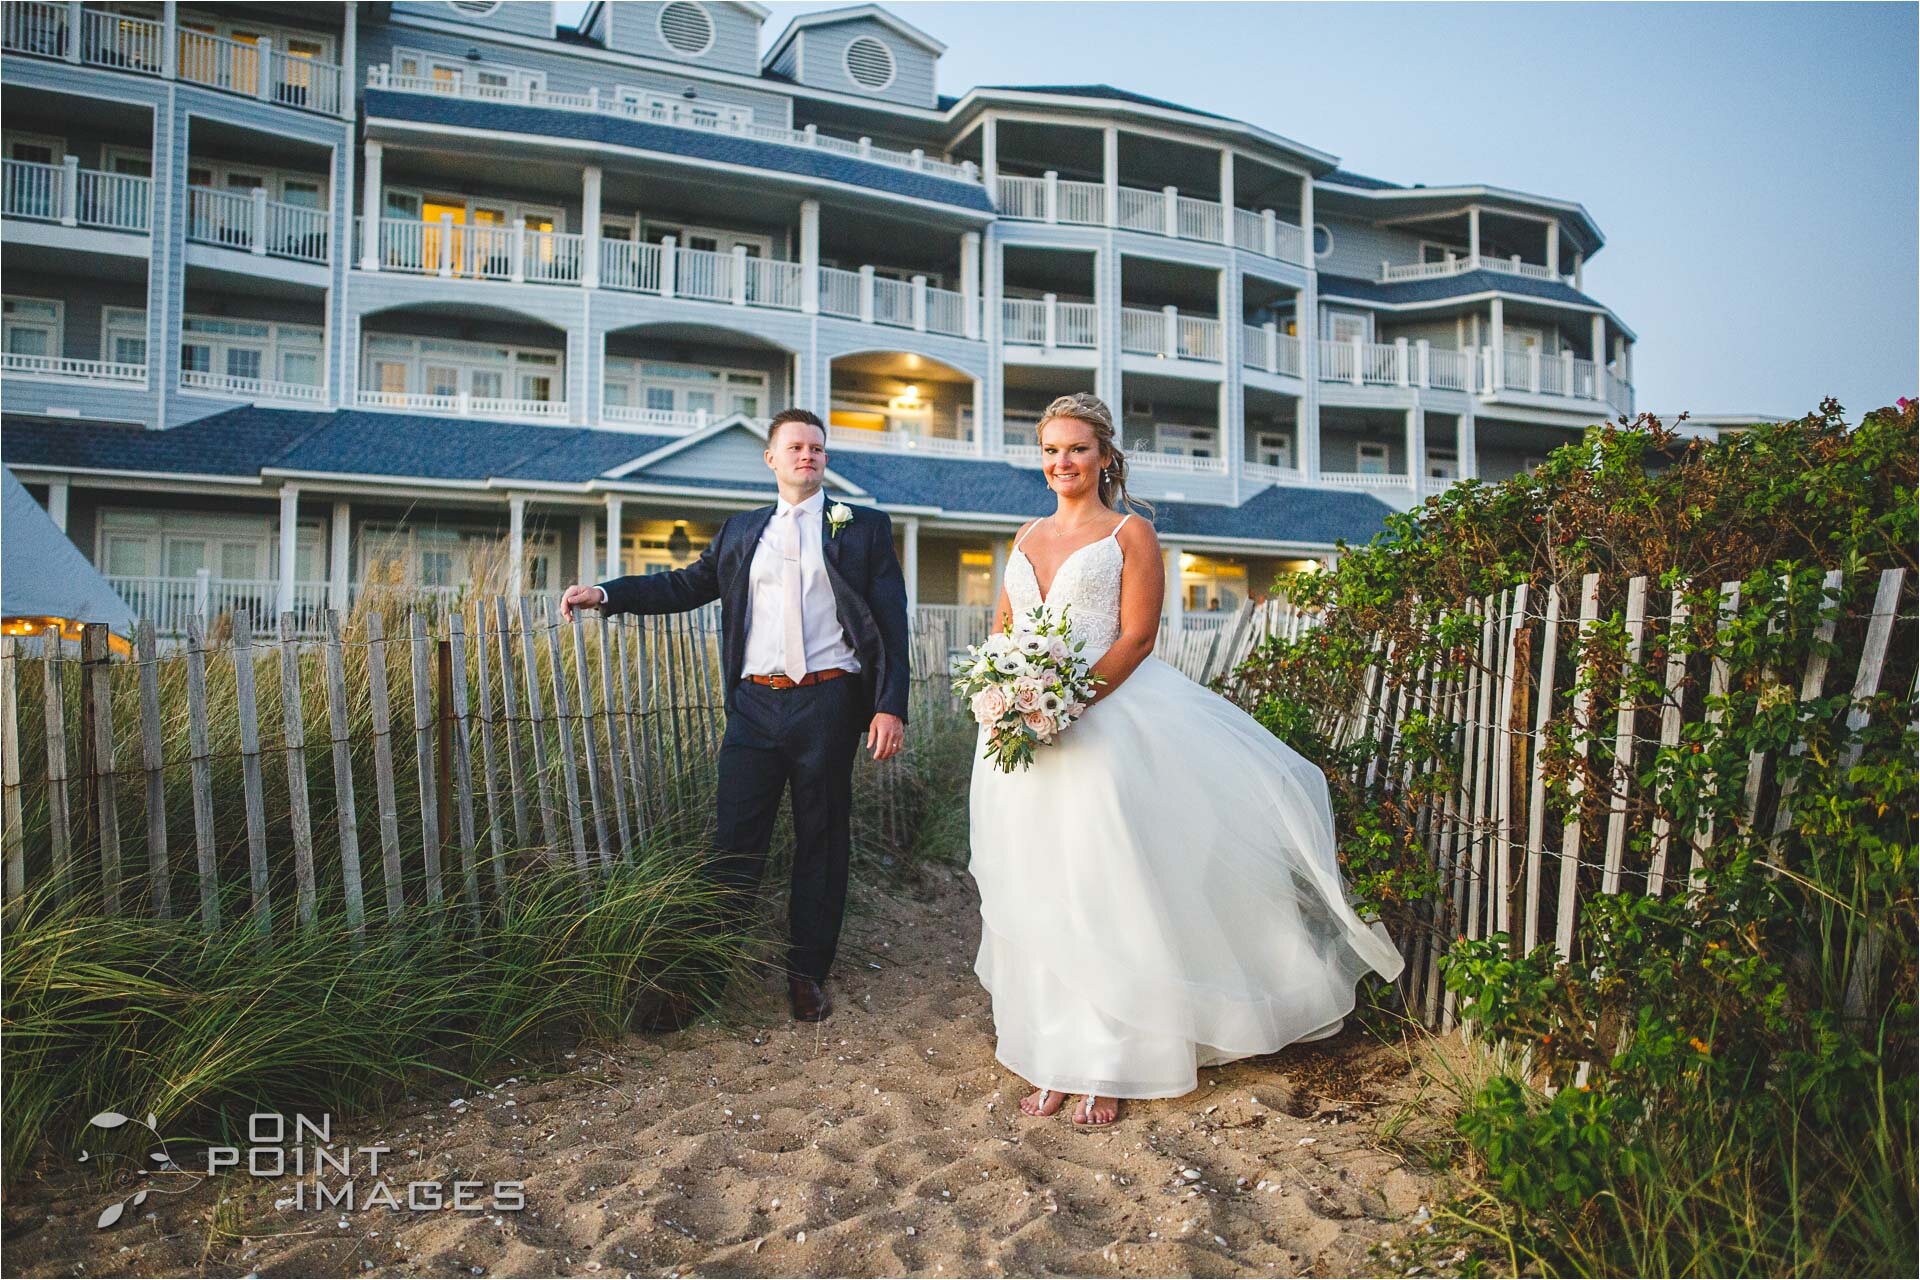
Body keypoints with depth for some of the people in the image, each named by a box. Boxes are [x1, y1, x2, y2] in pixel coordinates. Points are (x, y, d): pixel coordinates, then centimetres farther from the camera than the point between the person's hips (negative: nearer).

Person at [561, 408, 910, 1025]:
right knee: (734, 844, 3)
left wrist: (891, 706, -8)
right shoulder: (741, 531, 17)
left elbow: (892, 622, 1)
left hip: (829, 703, -2)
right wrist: (605, 593, 4)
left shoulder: (865, 528, 6)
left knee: (821, 841, 8)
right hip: (756, 704, 2)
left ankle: (808, 974, 21)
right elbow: (687, 584, 17)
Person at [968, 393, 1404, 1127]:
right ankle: (1051, 1061, 18)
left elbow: (1137, 637, -8)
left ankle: (1106, 1070, 11)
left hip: (1104, 726, -5)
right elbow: (1002, 632, 17)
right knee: (1036, 898, 7)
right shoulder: (1028, 537, 18)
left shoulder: (1129, 533, 2)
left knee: (1102, 896, -2)